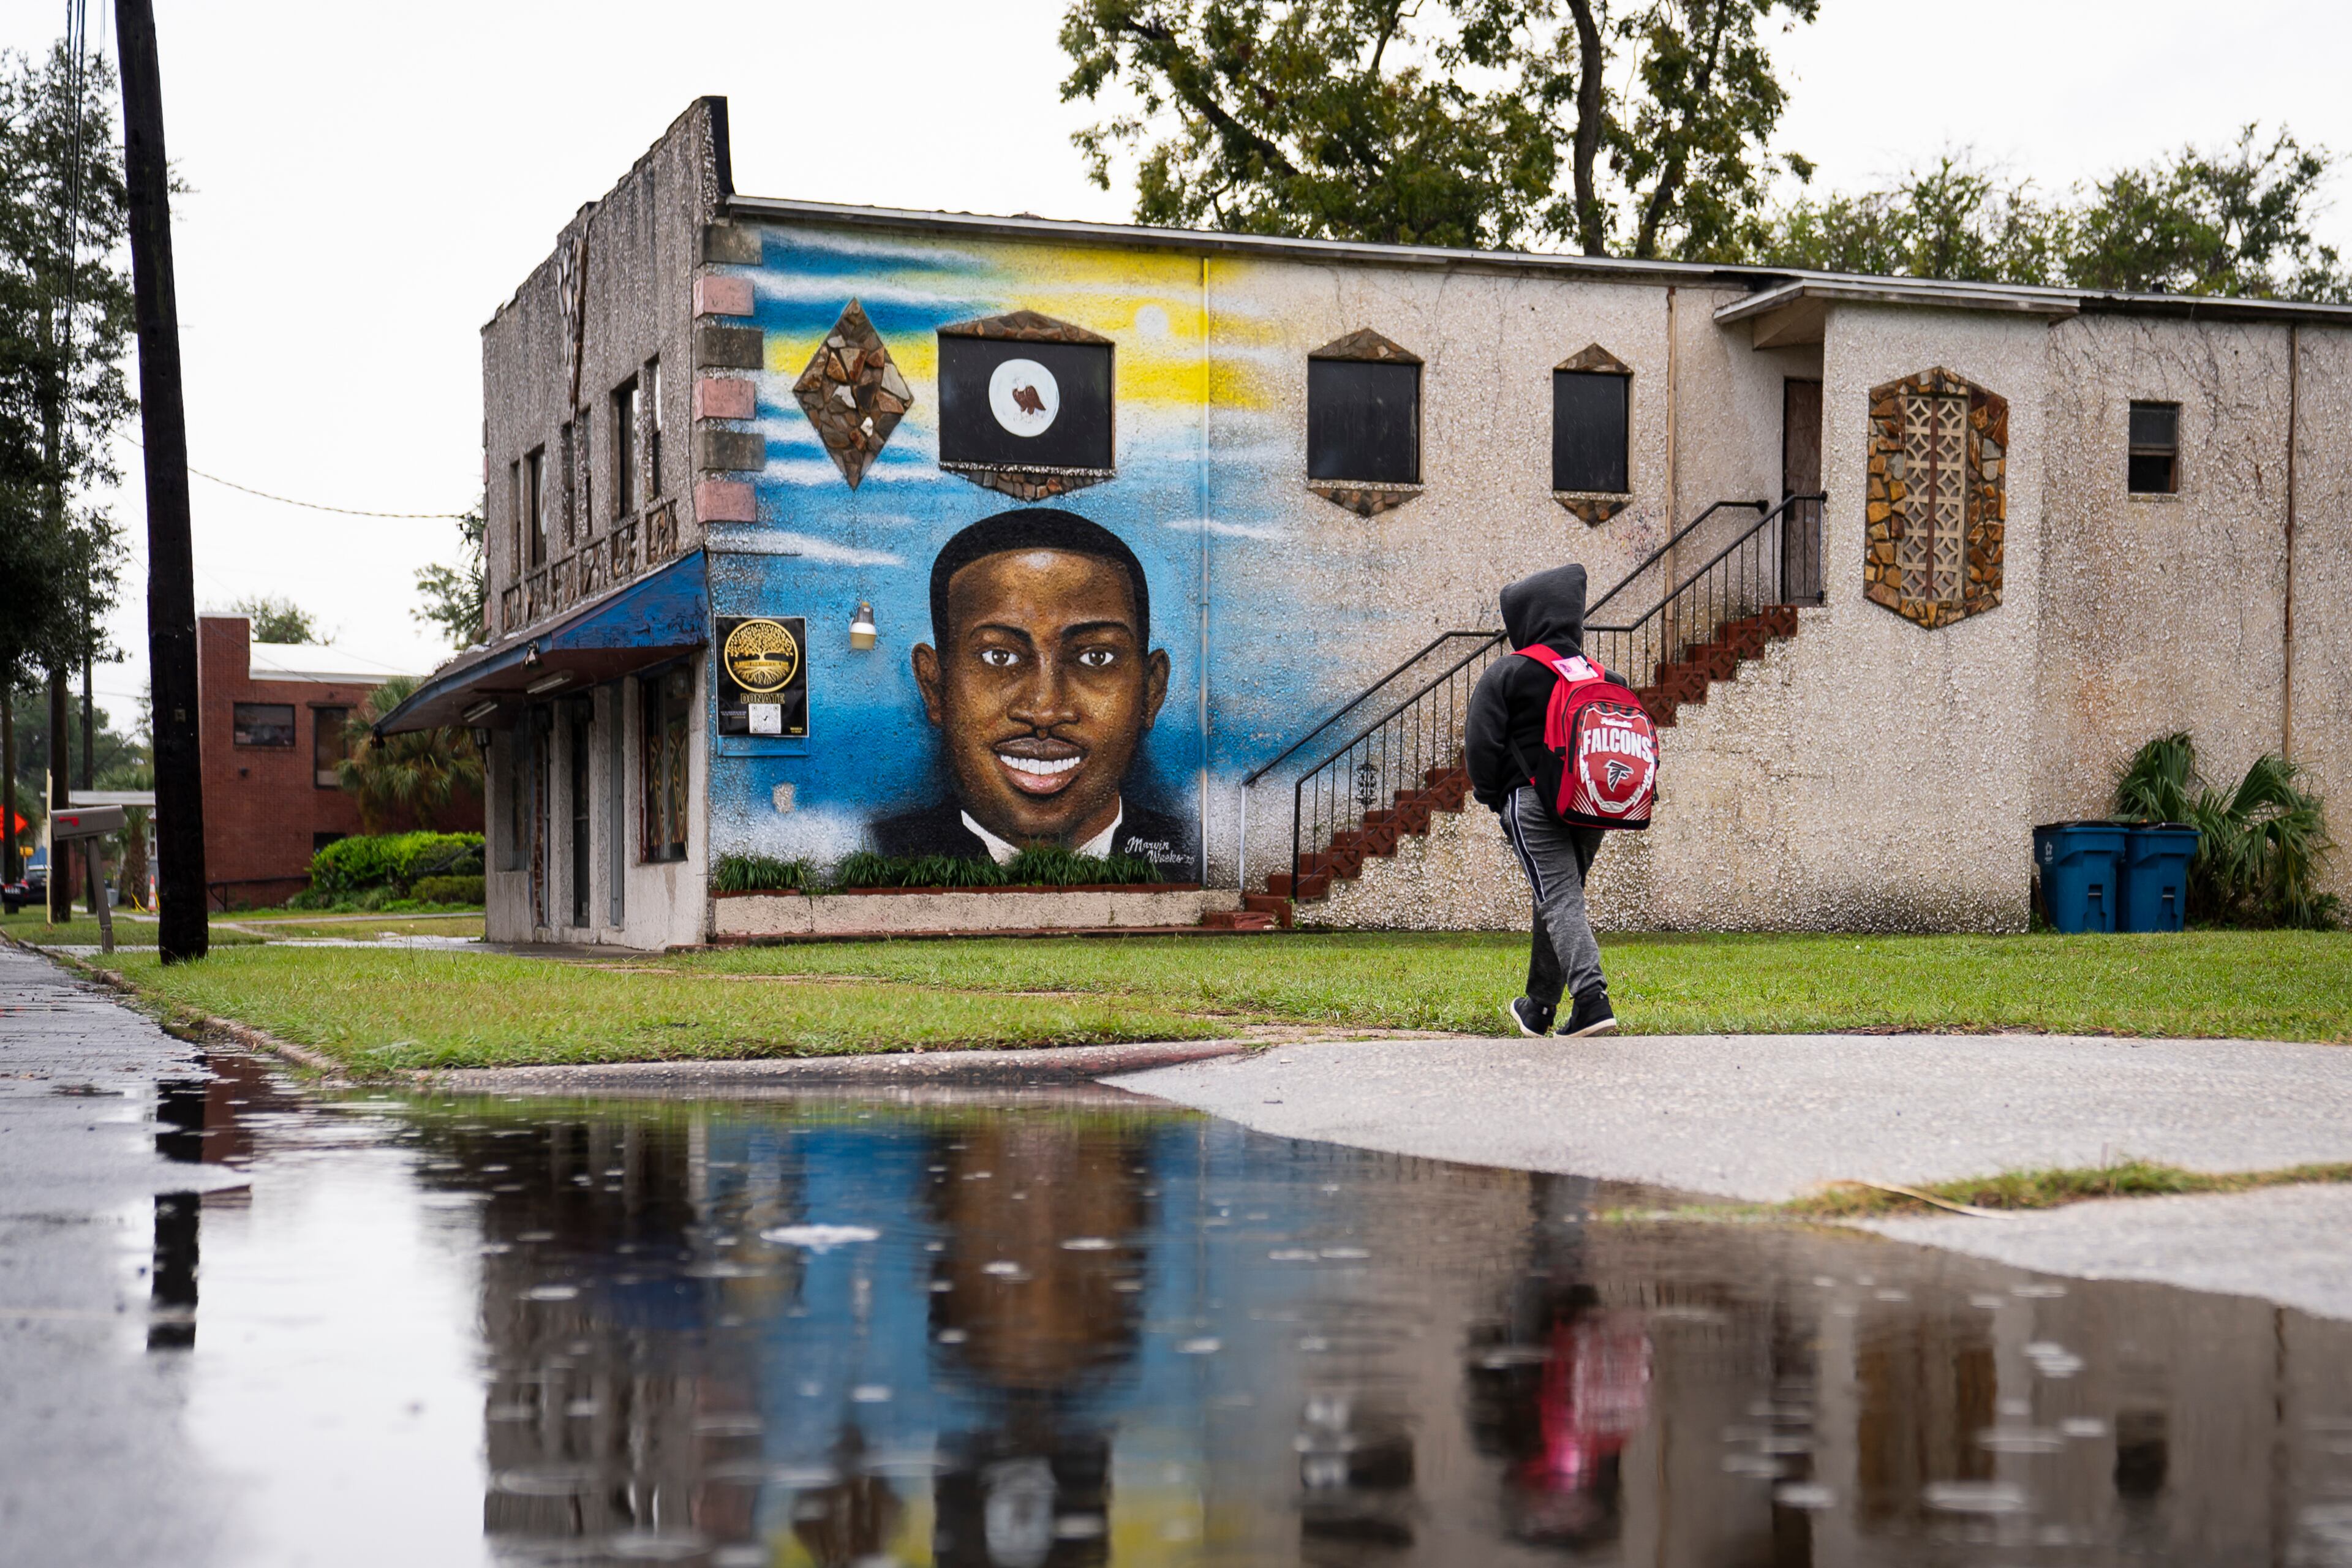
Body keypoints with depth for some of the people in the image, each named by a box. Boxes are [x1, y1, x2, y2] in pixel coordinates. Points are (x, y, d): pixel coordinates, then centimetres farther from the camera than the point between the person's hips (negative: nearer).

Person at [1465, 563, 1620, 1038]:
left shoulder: (1506, 674, -4)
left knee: (1560, 900, -10)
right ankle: (1540, 1006, 26)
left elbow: (1481, 742, -7)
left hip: (1532, 803, -6)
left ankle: (1591, 999, -27)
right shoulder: (1604, 678, 12)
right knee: (1561, 897, 17)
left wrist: (1490, 796, 6)